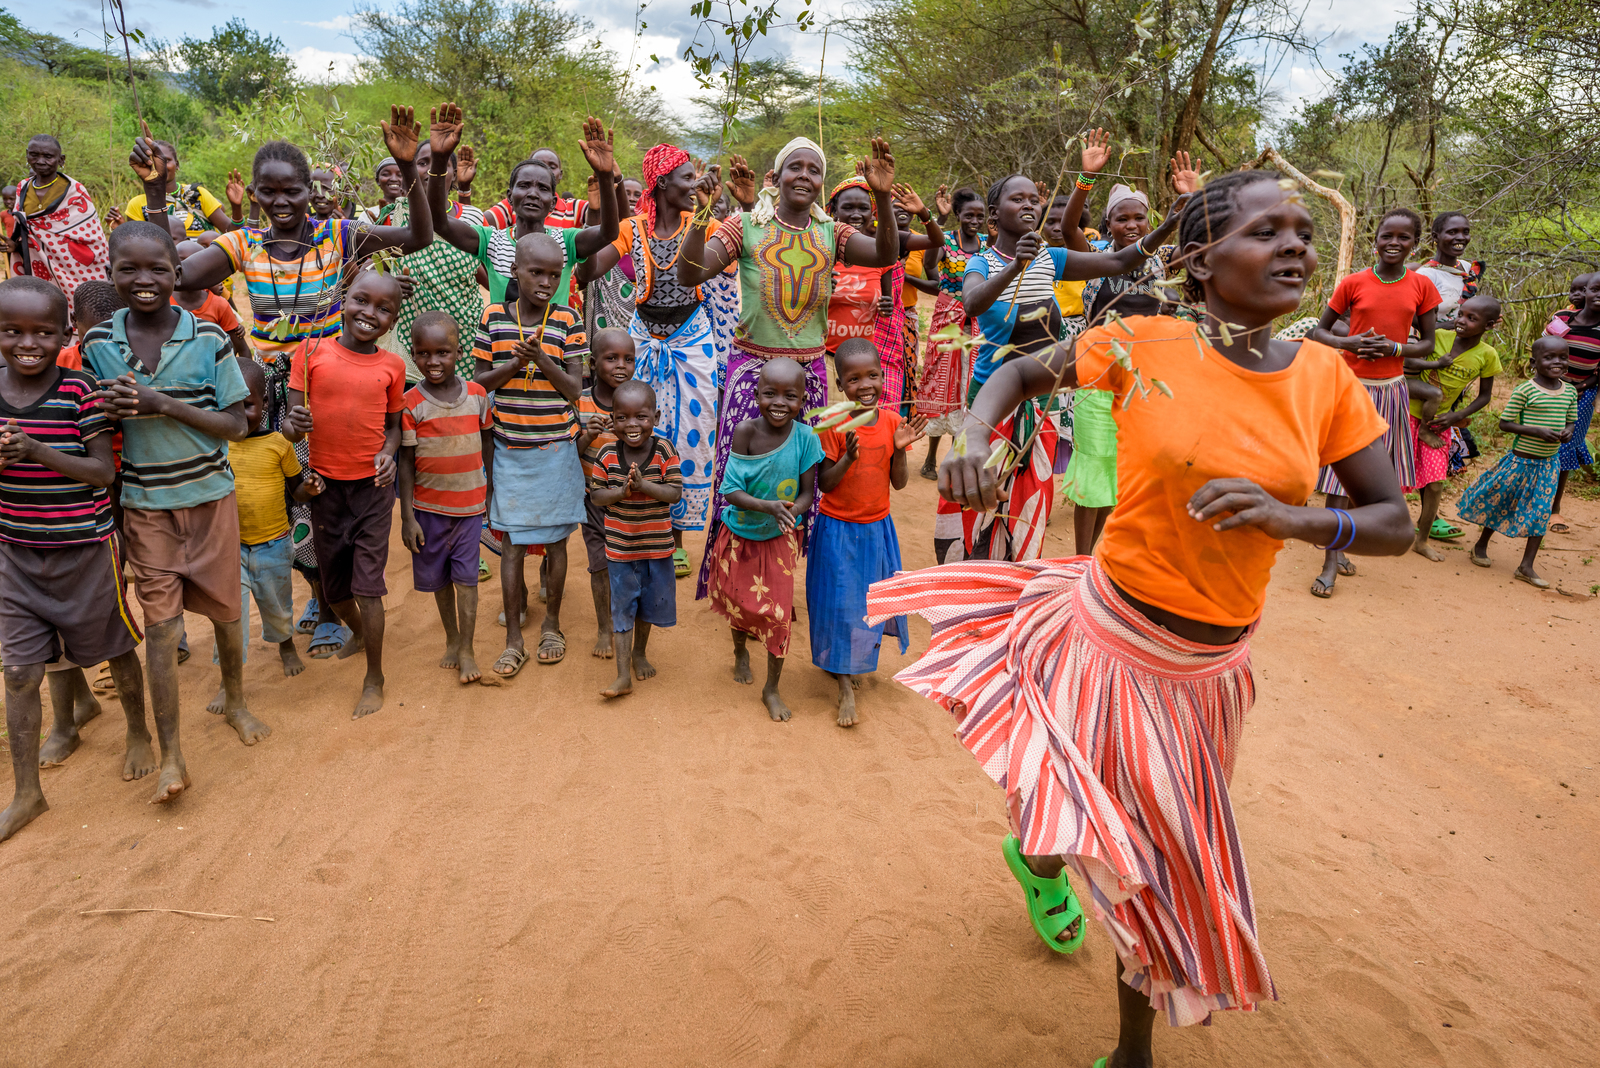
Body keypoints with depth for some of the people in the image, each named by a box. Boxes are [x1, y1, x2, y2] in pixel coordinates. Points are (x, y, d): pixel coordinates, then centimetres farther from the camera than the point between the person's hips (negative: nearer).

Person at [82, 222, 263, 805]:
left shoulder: (209, 338, -8)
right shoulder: (97, 344, -3)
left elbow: (237, 426, -9)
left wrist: (164, 405, -21)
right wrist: (109, 408, -14)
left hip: (210, 496, 0)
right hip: (145, 503, 1)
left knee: (223, 606, 13)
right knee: (160, 619, 0)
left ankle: (235, 701, 38)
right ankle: (171, 755, 8)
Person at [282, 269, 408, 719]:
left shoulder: (391, 366, -2)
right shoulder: (312, 352, -4)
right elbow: (291, 420, -4)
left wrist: (388, 453, -12)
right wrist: (294, 425, -27)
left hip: (372, 485, -1)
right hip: (325, 485, 2)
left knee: (367, 583, -4)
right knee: (332, 584, 16)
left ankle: (374, 677, 12)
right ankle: (356, 632, 48)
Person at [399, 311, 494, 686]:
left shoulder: (477, 395, -4)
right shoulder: (411, 403, -9)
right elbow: (406, 462, -6)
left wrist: (490, 495, 11)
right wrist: (407, 517, -7)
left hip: (470, 502, 0)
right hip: (429, 504, 0)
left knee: (466, 575, 1)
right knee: (439, 576, 12)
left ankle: (467, 650, 10)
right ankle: (452, 639, 30)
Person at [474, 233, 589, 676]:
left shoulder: (568, 321, -3)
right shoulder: (493, 318, 1)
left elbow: (574, 389, -5)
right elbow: (481, 381, 3)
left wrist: (542, 358, -21)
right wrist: (516, 363, -15)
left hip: (555, 449, 0)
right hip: (509, 450, 1)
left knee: (556, 539, 9)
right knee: (511, 544, 4)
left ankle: (551, 624, 27)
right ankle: (513, 639, 14)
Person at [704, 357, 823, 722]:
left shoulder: (806, 438, -18)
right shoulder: (745, 432, -20)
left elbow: (808, 493, -11)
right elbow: (730, 490, -20)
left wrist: (791, 512, -32)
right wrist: (768, 506, -36)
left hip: (779, 540, 0)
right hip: (739, 536, 0)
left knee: (778, 612, 0)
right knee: (739, 601, 19)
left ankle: (771, 689, 21)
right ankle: (741, 651, 53)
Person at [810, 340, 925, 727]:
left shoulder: (892, 421, -4)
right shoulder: (833, 426, -16)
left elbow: (899, 483, -1)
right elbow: (824, 484, -14)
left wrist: (900, 448, -17)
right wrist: (849, 457, -29)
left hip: (877, 527, 4)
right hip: (838, 528, -4)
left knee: (871, 597, 16)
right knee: (840, 602, 0)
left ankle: (852, 663, 41)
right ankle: (845, 686, 14)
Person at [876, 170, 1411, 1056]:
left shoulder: (1324, 377, -5)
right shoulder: (1145, 346, -12)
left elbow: (1395, 523, -1)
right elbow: (1021, 372, 1)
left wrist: (1292, 518, -20)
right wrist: (969, 439, -19)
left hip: (1207, 665, 3)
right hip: (1106, 632, -2)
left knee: (1160, 861, 19)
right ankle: (1042, 853, 49)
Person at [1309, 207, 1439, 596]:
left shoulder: (1421, 286, 3)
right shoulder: (1353, 283, -2)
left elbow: (1427, 344, 6)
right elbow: (1319, 330, 4)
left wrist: (1394, 347, -14)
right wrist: (1348, 343, -15)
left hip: (1390, 389, 2)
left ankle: (1336, 544, 21)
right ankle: (1331, 563, 0)